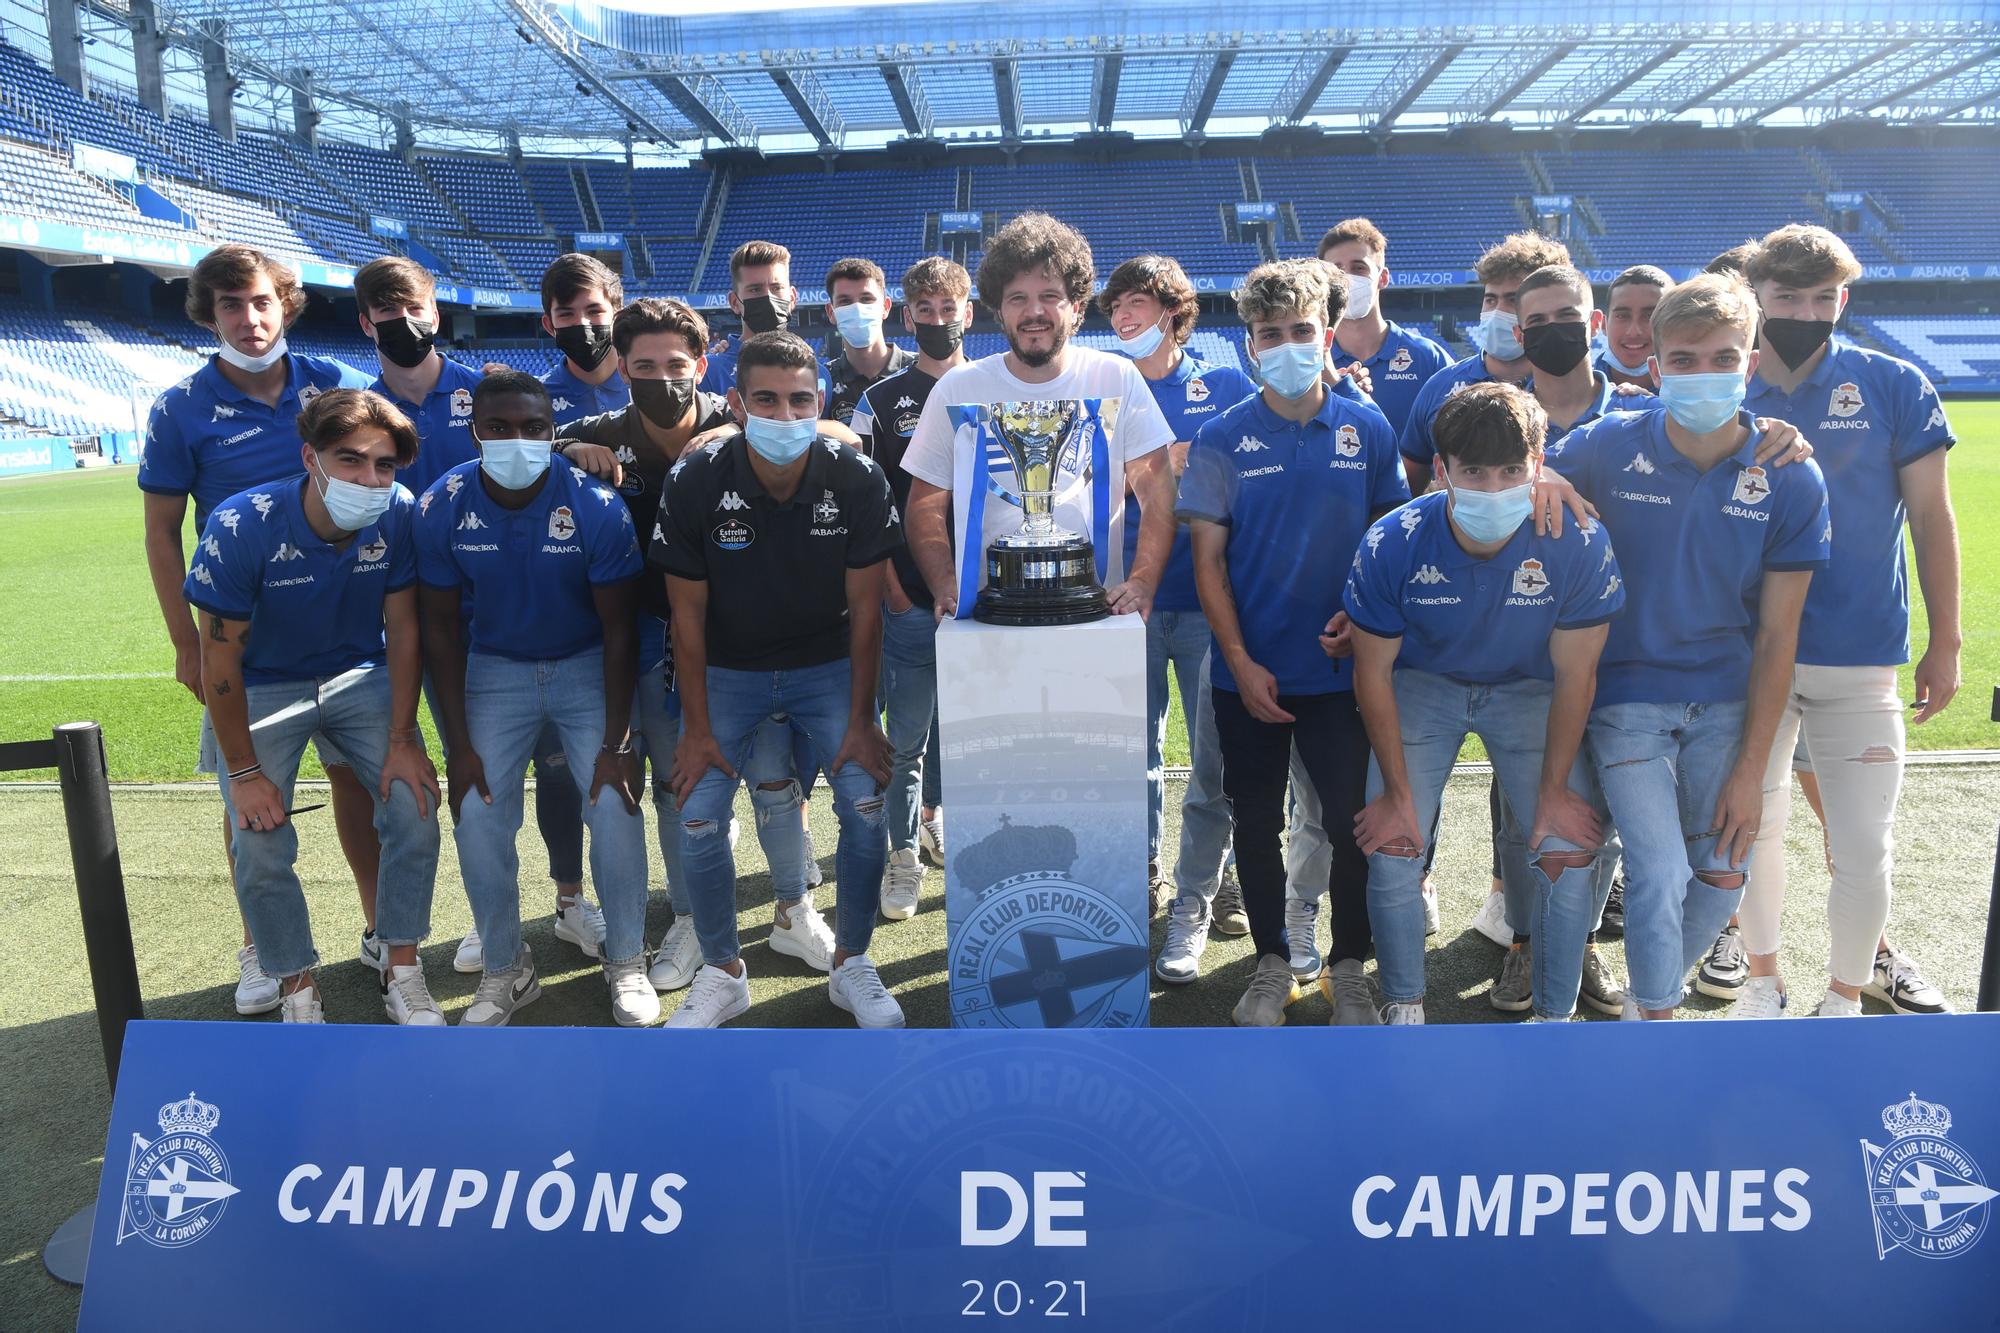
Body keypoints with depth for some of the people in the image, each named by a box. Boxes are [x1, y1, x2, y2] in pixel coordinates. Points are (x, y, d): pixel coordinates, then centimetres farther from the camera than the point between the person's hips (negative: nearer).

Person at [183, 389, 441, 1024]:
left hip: (361, 677, 2)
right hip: (264, 688, -2)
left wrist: (401, 739, -10)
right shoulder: (241, 528, -27)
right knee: (261, 848, -12)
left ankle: (402, 972, 6)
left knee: (415, 810, -13)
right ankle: (298, 989, 11)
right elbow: (220, 657, -18)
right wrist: (244, 772, -13)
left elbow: (402, 630, -9)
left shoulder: (399, 514, -20)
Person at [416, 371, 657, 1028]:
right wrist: (459, 744, -8)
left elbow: (619, 628, -14)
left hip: (587, 666, -1)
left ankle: (626, 961, 10)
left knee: (614, 805, -13)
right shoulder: (442, 507, -16)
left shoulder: (596, 506, -22)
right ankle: (504, 969, 16)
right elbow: (440, 625, -6)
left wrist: (616, 742, -16)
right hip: (495, 668, 2)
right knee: (478, 815, -7)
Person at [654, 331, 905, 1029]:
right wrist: (698, 728, -9)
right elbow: (687, 613, -9)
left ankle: (851, 965, 12)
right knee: (698, 821, -9)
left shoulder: (857, 479, -17)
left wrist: (861, 720, -9)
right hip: (727, 670, 0)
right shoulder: (695, 482, -18)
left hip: (827, 665, 0)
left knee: (866, 808, -12)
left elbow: (865, 609, -9)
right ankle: (722, 973, 15)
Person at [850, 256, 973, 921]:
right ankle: (905, 855, 15)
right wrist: (892, 591, -8)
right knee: (906, 737, 2)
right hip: (909, 602, -2)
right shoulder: (881, 402, 3)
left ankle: (934, 814, 34)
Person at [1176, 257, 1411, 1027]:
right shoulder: (1222, 439, -2)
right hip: (1250, 673, 0)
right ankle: (1273, 964, 29)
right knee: (1257, 822, 10)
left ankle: (1348, 969, 24)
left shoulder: (1367, 431, 1)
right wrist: (1241, 662, -9)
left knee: (1351, 820, 3)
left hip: (1339, 669, 0)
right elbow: (1208, 558, -2)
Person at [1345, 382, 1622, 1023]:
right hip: (1422, 685, 0)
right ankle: (1404, 1007, 14)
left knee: (1571, 850, -8)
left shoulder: (1579, 544, -26)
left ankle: (1555, 1012, 16)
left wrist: (1555, 790, -8)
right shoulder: (1392, 545, -27)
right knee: (1391, 850, -10)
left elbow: (1575, 674, -13)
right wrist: (1397, 794, -10)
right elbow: (1373, 673, -14)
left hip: (1528, 690, 1)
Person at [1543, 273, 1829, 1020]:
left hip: (1727, 704, 2)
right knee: (1661, 875, -9)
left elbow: (1777, 635, -4)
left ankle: (1656, 987, 35)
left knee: (1723, 877, 6)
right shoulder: (1606, 448, -10)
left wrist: (1750, 770, -5)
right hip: (1627, 697, -2)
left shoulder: (1792, 481, -7)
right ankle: (1655, 1017, 16)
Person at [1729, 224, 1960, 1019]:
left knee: (1863, 846, 0)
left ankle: (1845, 996, 24)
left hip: (1862, 661, -1)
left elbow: (1931, 520, 3)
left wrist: (1944, 643, 1)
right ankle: (1763, 978, 31)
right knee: (1755, 824, 9)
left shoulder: (1894, 387, 0)